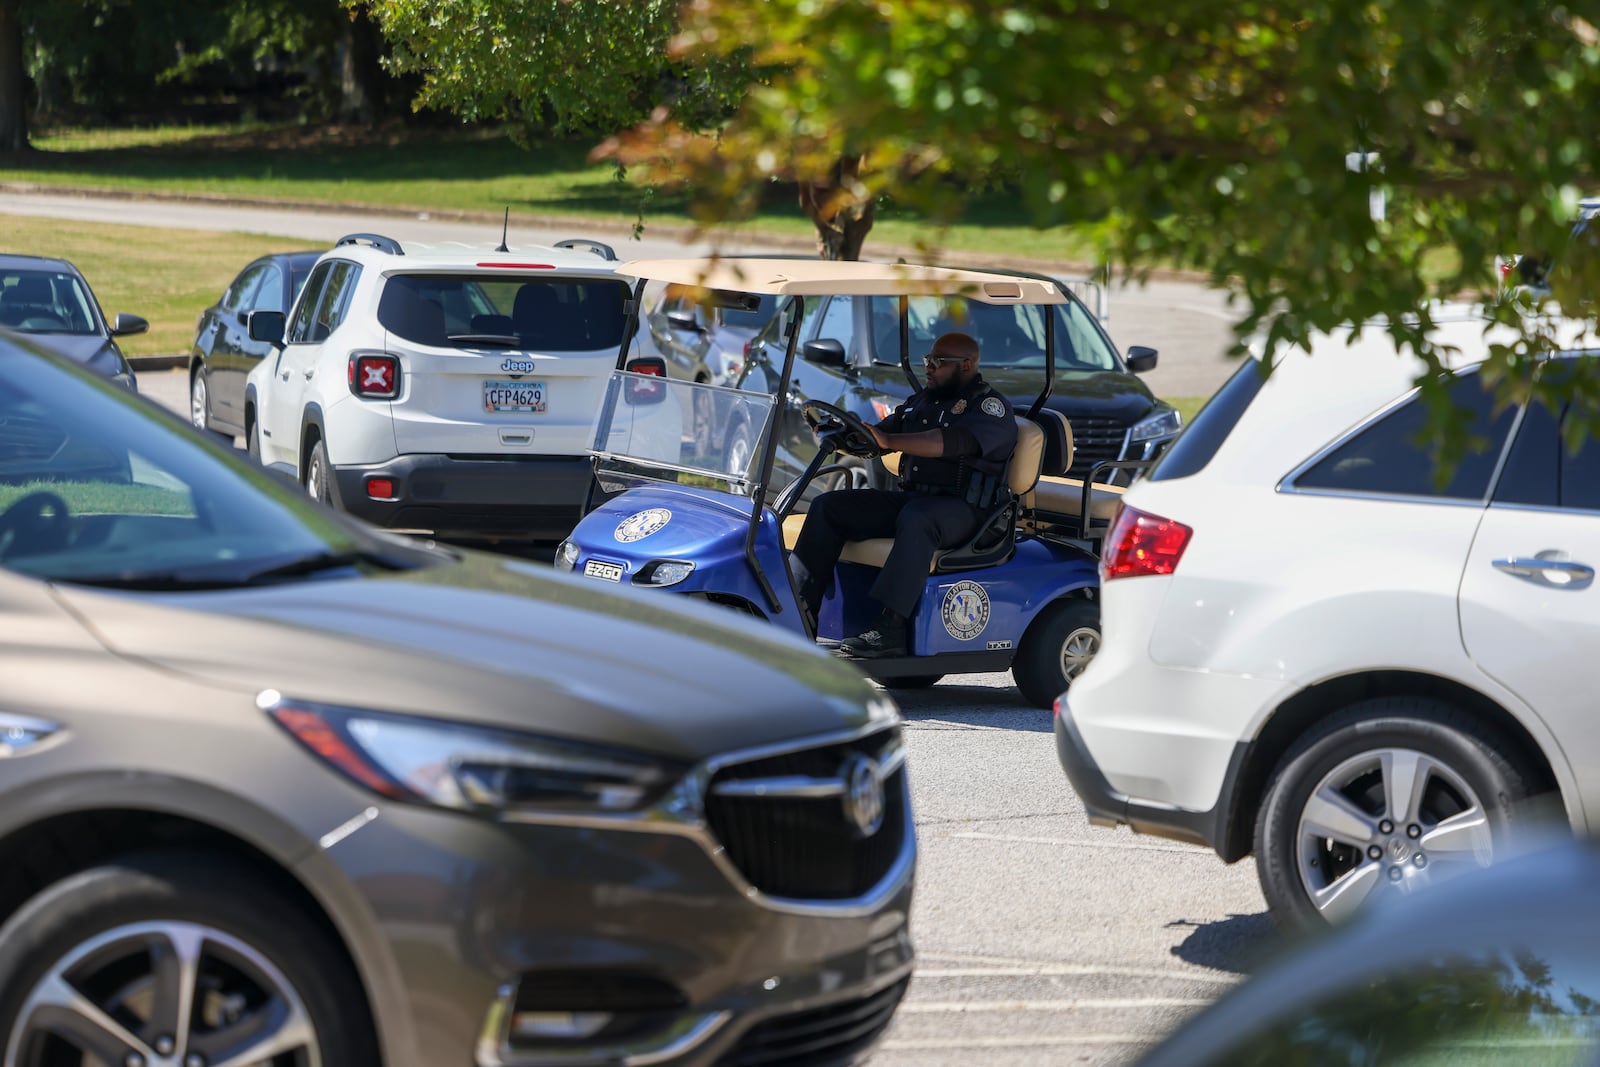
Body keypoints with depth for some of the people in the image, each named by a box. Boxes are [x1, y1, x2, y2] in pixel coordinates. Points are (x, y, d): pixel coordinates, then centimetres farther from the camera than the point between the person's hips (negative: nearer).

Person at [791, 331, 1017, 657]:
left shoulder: (991, 407, -5)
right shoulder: (921, 401, 21)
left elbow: (953, 442, -24)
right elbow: (869, 440, 19)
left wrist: (888, 440, -35)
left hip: (961, 510, -8)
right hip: (911, 498, 8)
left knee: (915, 519, -40)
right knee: (828, 506, -4)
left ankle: (890, 628, -43)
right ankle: (801, 606, -12)